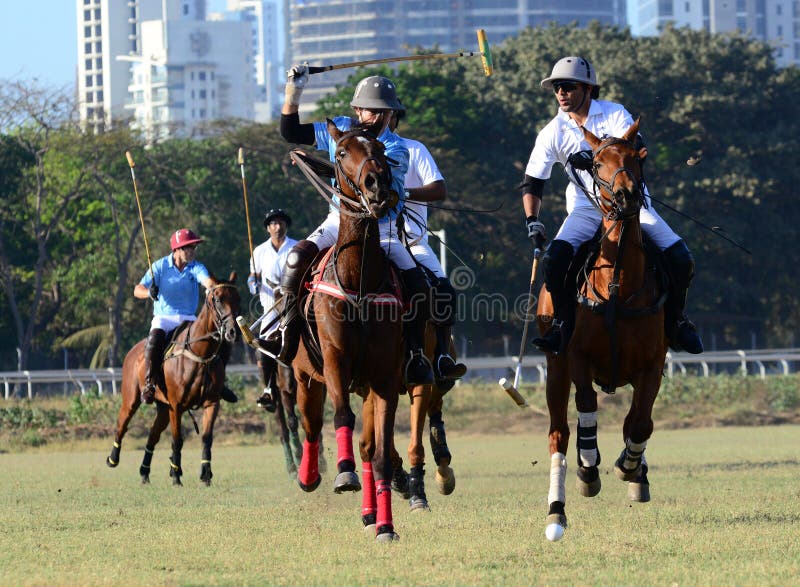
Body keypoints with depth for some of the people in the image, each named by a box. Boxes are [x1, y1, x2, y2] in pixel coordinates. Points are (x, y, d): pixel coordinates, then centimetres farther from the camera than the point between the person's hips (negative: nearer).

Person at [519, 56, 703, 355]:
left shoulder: (615, 115, -6)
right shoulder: (553, 133, -2)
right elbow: (532, 183, 1)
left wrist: (597, 157, -40)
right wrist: (532, 221, -14)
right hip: (586, 207, 1)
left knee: (680, 258, -13)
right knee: (554, 259, -26)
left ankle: (675, 322, 9)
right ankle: (563, 325, -9)